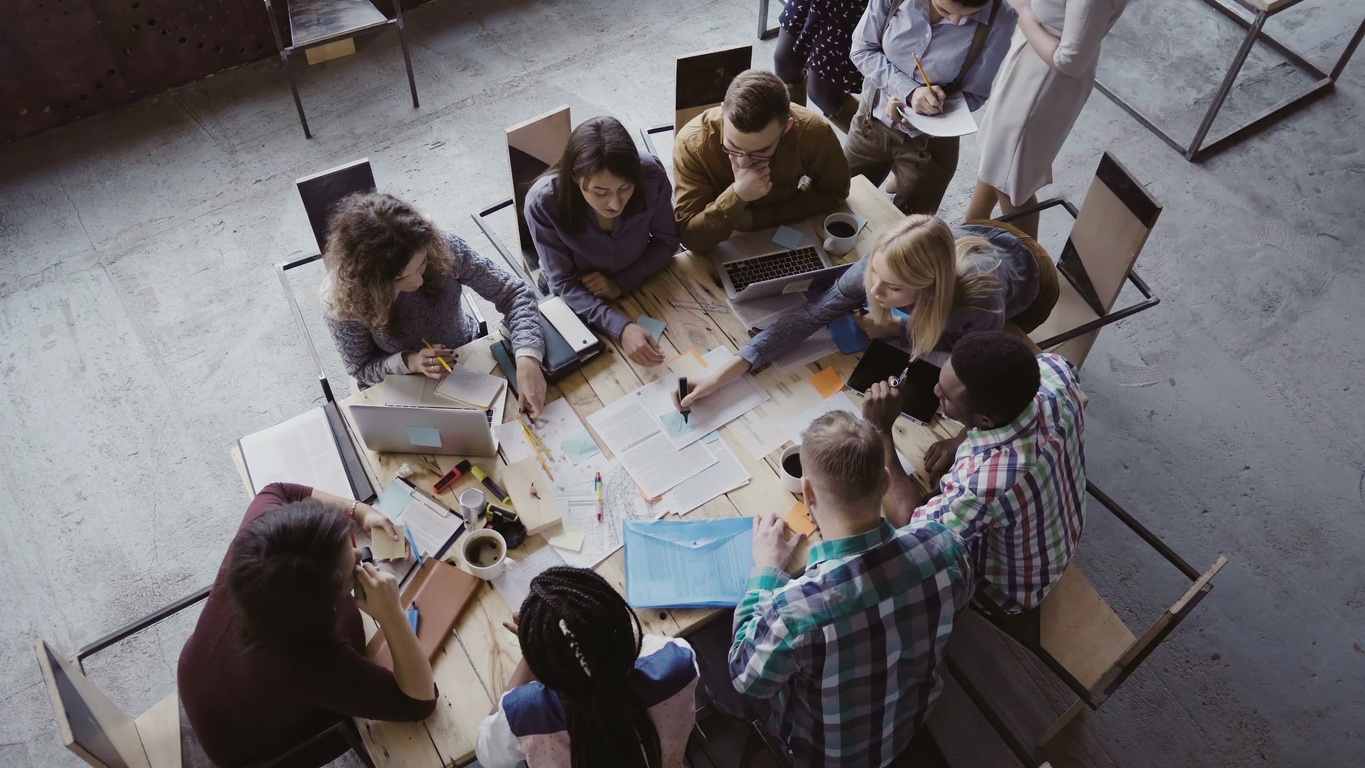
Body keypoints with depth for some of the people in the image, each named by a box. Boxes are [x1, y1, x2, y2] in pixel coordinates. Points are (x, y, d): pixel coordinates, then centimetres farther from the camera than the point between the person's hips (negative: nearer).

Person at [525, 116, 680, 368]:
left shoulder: (651, 175, -27)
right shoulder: (543, 202, -32)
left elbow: (667, 242, -9)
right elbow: (564, 284, -24)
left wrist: (621, 283, -21)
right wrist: (621, 328, -38)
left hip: (639, 287, 2)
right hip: (578, 304, -1)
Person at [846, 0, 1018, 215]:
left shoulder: (999, 21, -23)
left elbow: (974, 95, -12)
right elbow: (861, 49, -11)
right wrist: (910, 91, -25)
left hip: (930, 141, -2)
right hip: (872, 121, 2)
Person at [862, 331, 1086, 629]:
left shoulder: (985, 483, -49)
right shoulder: (1054, 370, -31)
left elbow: (906, 524, -29)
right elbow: (1013, 384, -3)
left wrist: (880, 430, -29)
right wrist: (962, 440, -12)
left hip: (1014, 586, -5)